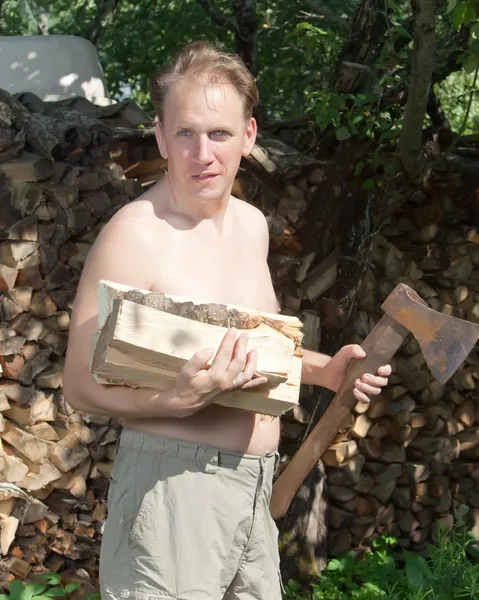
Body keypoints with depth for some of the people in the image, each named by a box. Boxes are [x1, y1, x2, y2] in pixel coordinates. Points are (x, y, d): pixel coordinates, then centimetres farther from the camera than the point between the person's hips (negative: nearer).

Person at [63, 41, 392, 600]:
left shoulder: (252, 224, 10)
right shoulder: (135, 234, -15)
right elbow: (82, 386, -15)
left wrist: (323, 368, 9)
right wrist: (179, 401, -30)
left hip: (254, 488, 8)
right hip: (172, 483, -7)